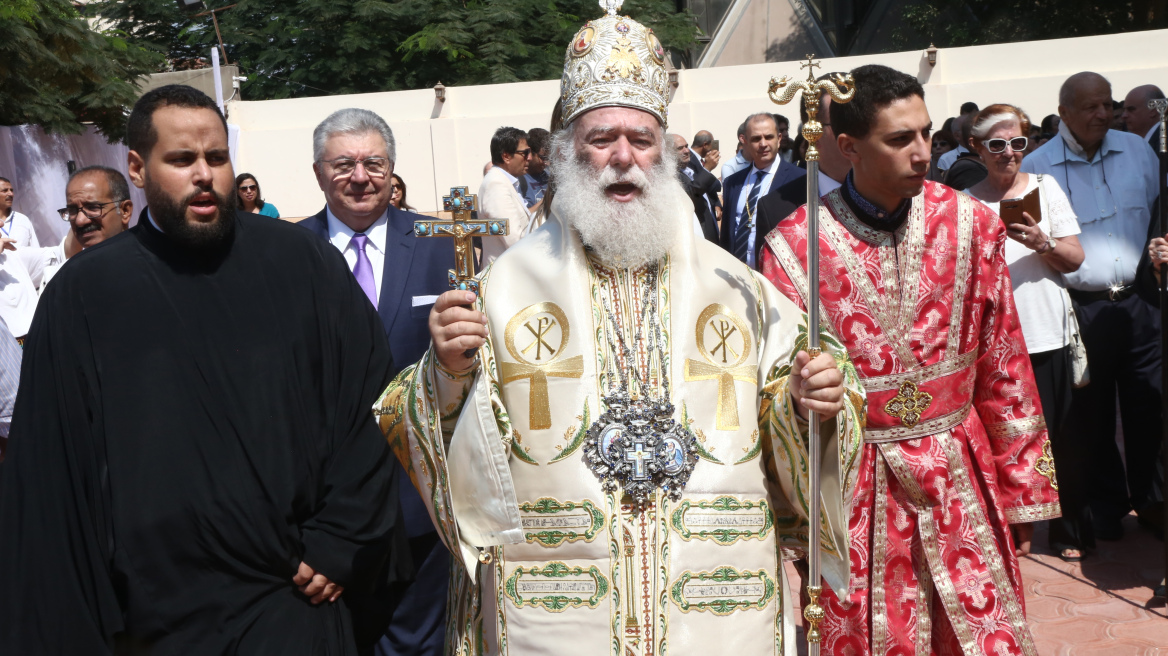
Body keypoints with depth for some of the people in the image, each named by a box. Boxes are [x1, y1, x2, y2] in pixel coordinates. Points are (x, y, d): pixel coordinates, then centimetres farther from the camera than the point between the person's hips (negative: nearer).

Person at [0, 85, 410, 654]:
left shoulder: (301, 262, -2)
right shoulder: (83, 293, -1)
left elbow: (366, 403, -2)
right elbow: (49, 472, 0)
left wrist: (338, 546, -5)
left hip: (296, 594, -1)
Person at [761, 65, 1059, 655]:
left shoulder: (970, 224, -2)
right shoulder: (793, 247, -9)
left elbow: (1004, 370, 4)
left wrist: (1022, 492, 8)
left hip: (961, 481, 2)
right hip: (853, 486, -2)